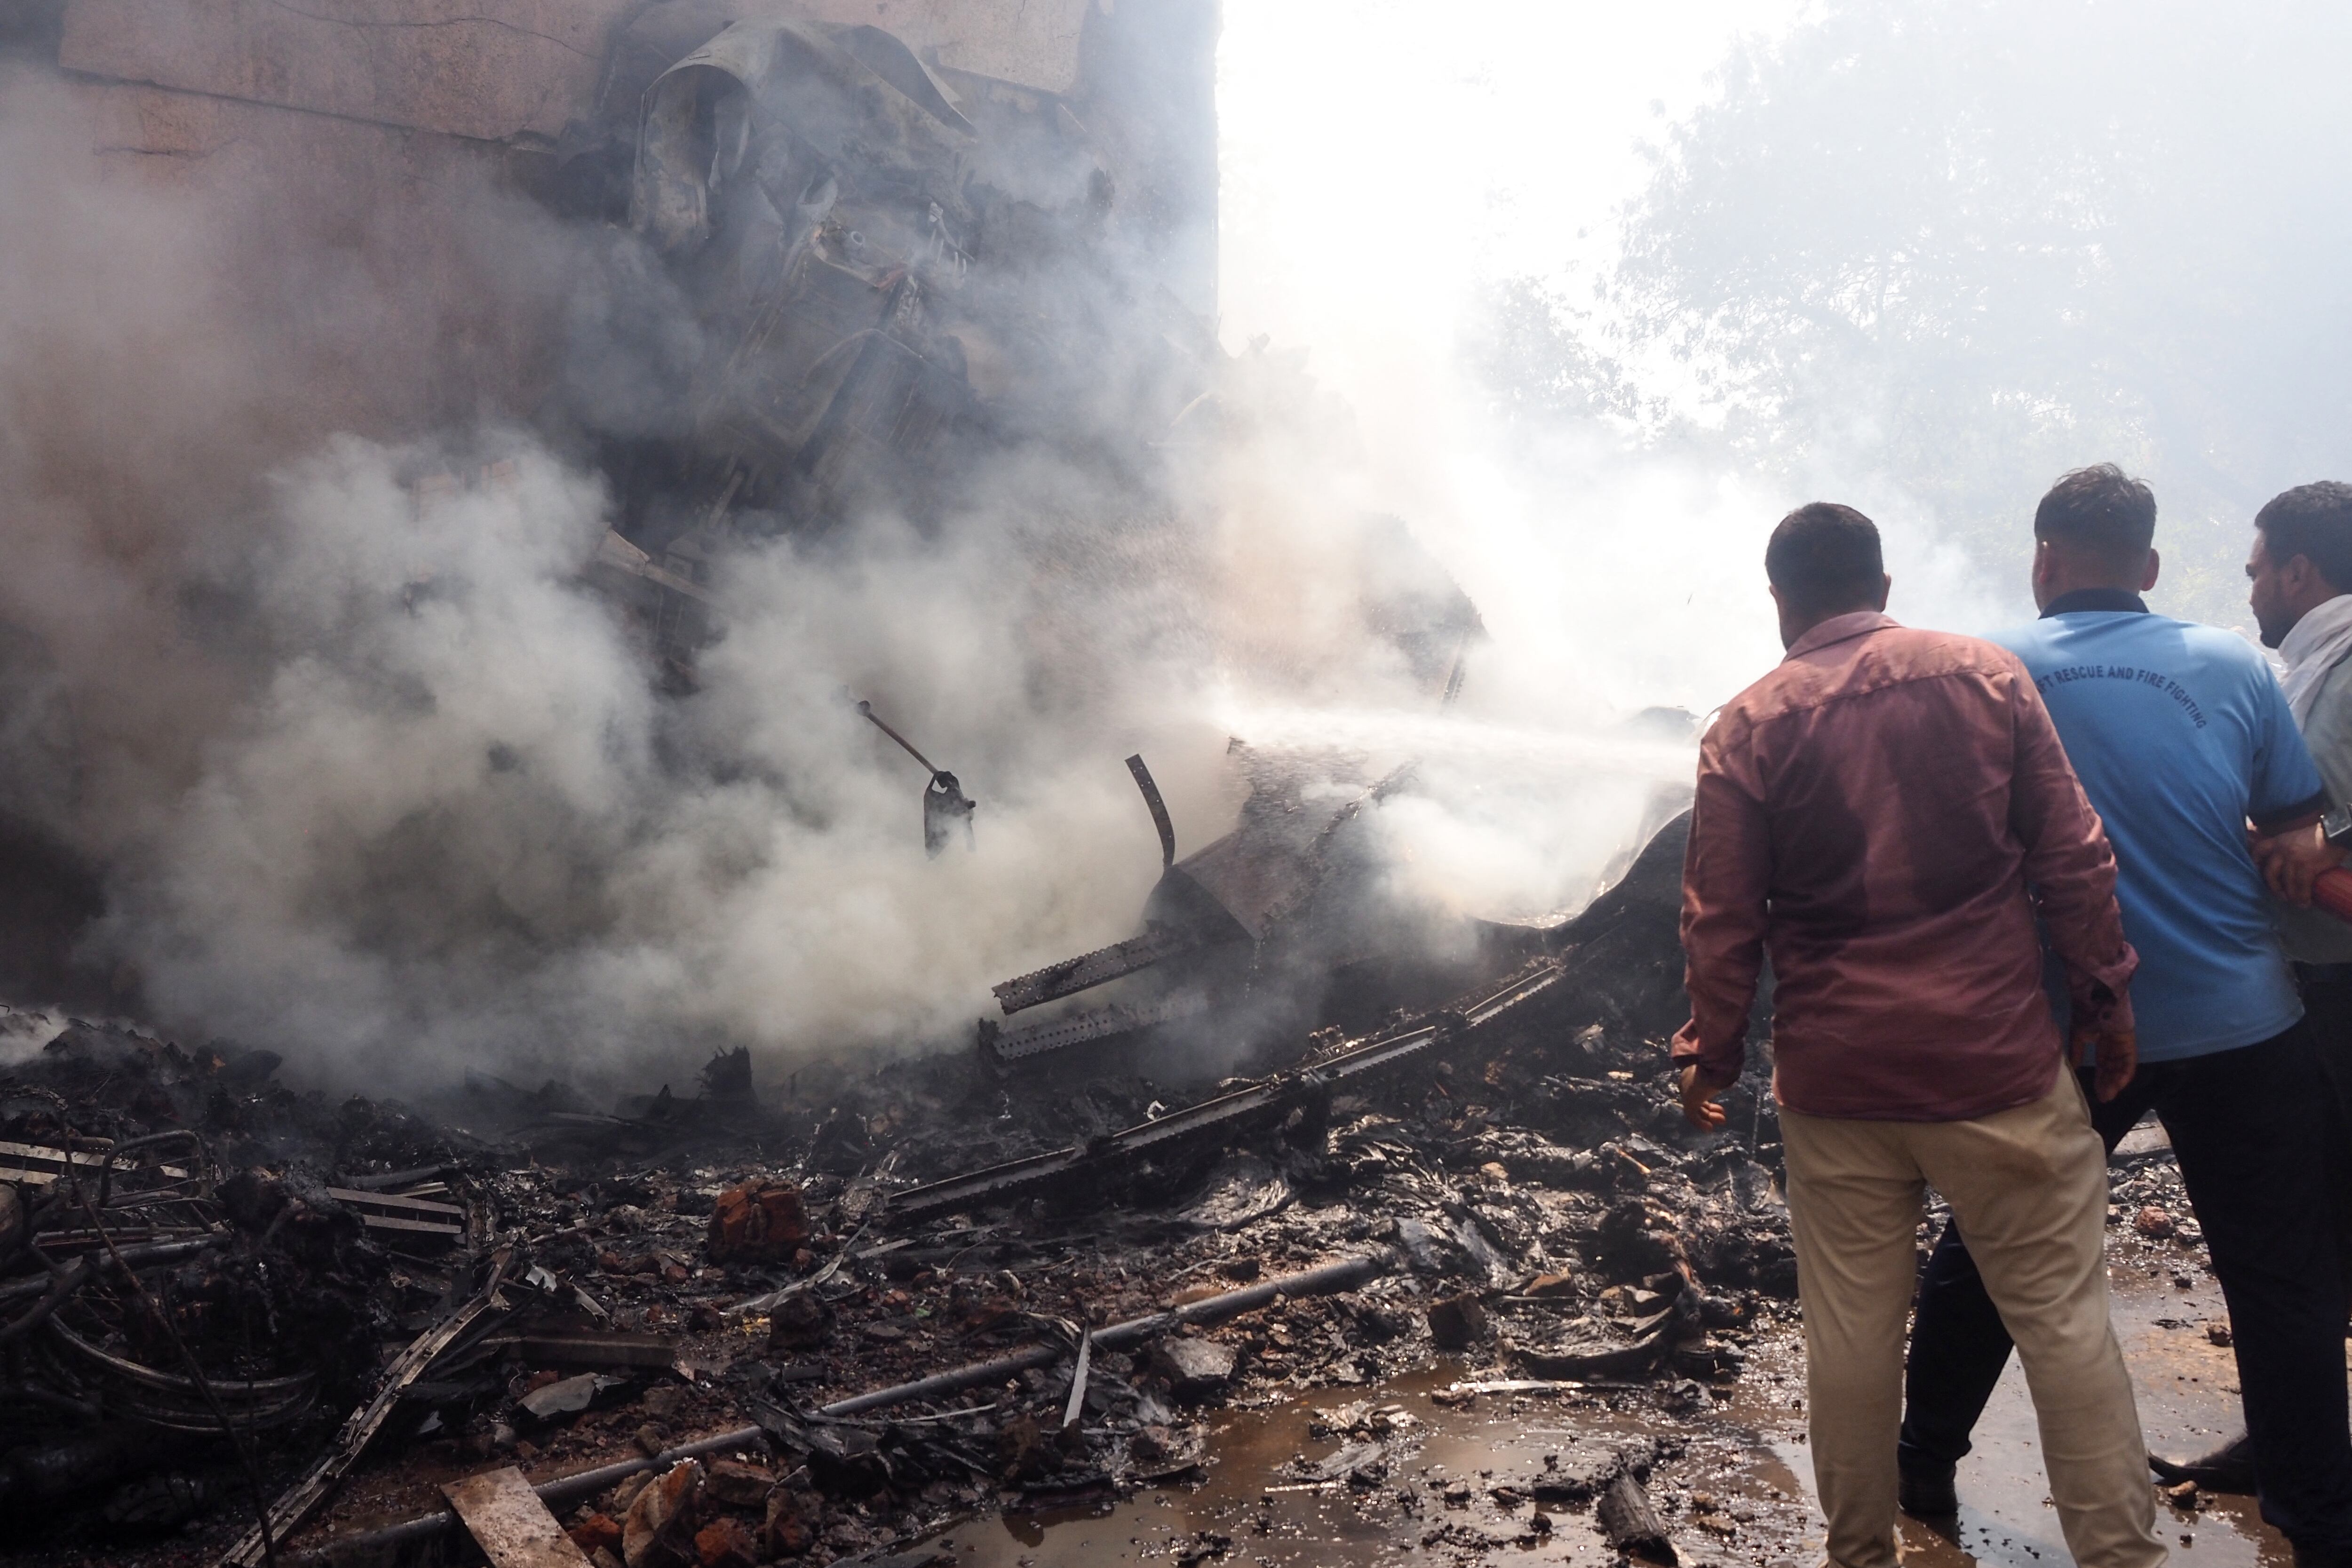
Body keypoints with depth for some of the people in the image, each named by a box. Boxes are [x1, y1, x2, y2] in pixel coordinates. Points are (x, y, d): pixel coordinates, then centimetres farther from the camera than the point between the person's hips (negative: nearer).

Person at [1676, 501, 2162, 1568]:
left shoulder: (1747, 728, -4)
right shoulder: (1986, 676, -1)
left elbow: (1721, 919, -3)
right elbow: (2072, 858, -1)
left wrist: (1709, 1056, 8)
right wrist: (2108, 998, 9)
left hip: (1834, 1077, 0)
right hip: (1997, 1056, 0)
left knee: (1852, 1329, 10)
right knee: (2063, 1315, 10)